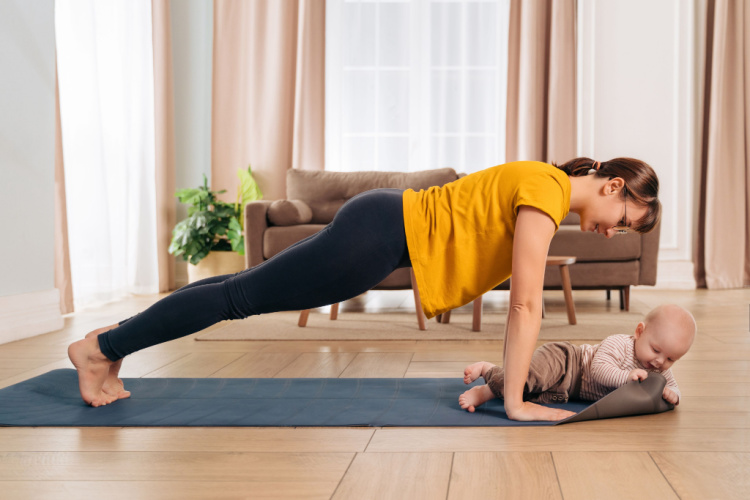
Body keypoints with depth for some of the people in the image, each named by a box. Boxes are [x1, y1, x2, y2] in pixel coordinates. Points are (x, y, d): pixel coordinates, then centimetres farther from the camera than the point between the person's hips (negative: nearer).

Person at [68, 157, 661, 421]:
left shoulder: (546, 184, 10)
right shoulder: (547, 194, -19)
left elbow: (524, 303, 16)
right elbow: (526, 306, -21)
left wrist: (517, 375, 16)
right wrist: (515, 402, -17)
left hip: (389, 223, 9)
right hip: (379, 235, -9)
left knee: (250, 289, 15)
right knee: (243, 297, -1)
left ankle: (116, 340, 27)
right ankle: (101, 347, 10)